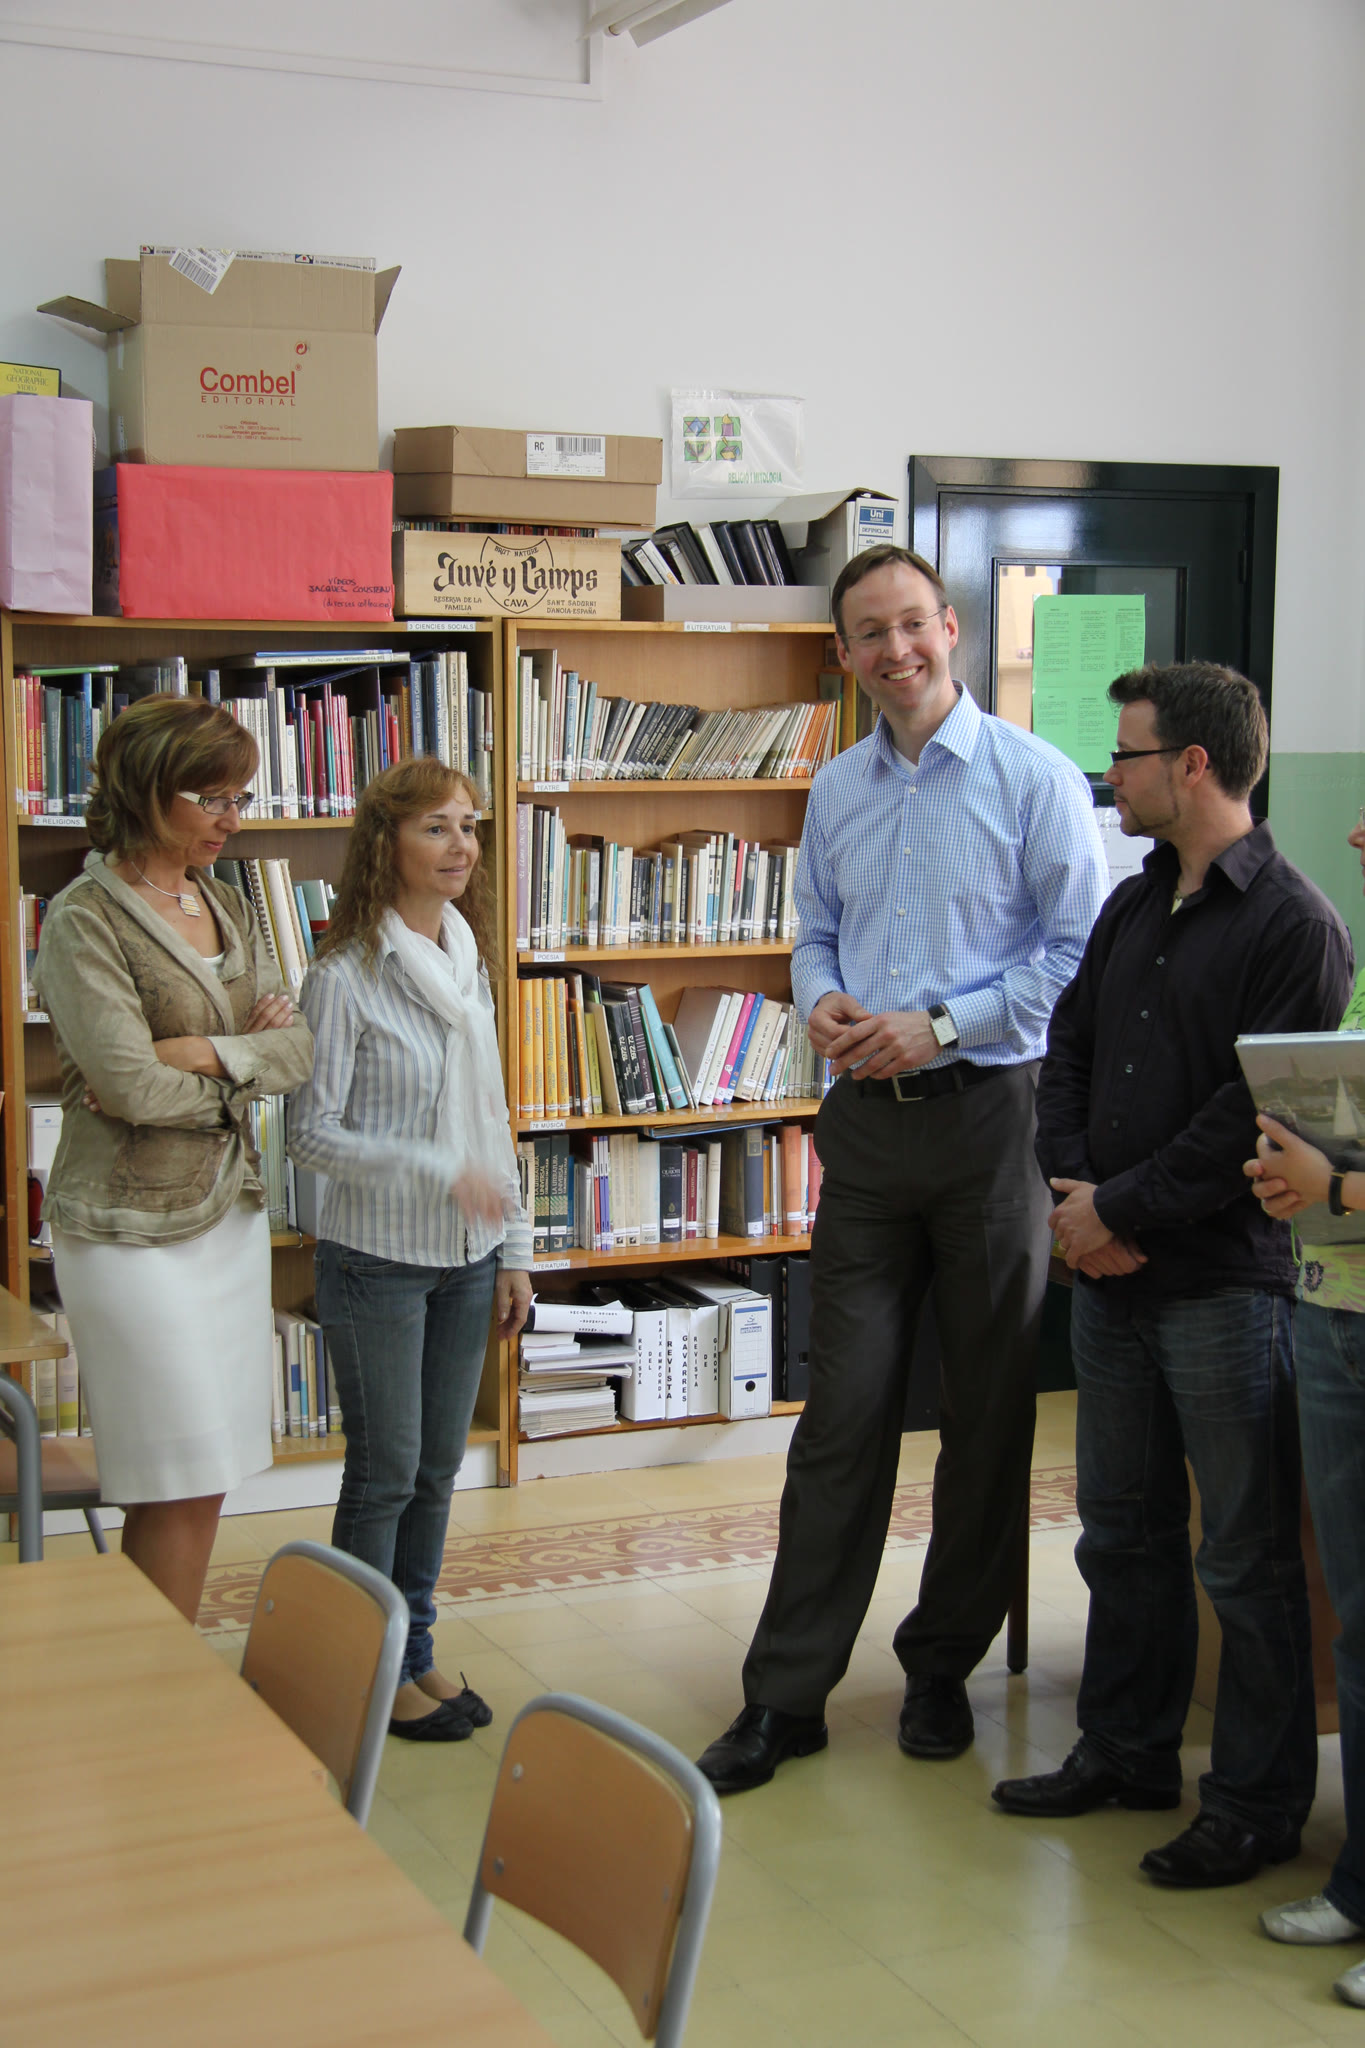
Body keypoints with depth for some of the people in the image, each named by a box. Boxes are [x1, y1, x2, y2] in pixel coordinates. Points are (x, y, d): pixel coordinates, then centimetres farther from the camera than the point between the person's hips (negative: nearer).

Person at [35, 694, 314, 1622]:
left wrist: (205, 1054, -14)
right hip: (135, 1225, -7)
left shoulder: (225, 903, 11)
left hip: (231, 1210, 7)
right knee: (180, 1488, -3)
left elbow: (301, 1047, 3)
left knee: (206, 1477, 10)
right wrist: (247, 1065, -5)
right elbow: (128, 1083, -18)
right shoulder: (85, 919, -11)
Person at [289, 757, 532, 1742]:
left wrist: (514, 1250, 11)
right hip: (377, 1260, -6)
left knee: (438, 1466, 13)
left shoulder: (469, 965, 7)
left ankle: (417, 1649, 26)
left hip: (466, 1258, 6)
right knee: (385, 1470, 2)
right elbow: (313, 1133, -15)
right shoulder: (347, 976, -13)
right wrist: (438, 1172, -24)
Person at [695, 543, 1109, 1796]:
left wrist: (939, 1025, -15)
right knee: (843, 1410, 2)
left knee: (987, 1410, 8)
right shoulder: (835, 791, 11)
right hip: (869, 1122, 3)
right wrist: (821, 1002, -3)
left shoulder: (1034, 779, -5)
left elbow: (1082, 952, -8)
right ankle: (788, 1694, 8)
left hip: (991, 1117, -3)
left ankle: (944, 1667, 24)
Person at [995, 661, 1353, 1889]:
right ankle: (1125, 1752, 32)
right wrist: (1073, 1189, -4)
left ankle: (1259, 1805, 14)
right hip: (1111, 1276, 8)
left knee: (1247, 1556, 2)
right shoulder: (1132, 909, 14)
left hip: (1225, 1279, -8)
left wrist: (1124, 1209, -15)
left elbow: (1262, 1108, -18)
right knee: (1122, 1531, 17)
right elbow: (1067, 1050, 12)